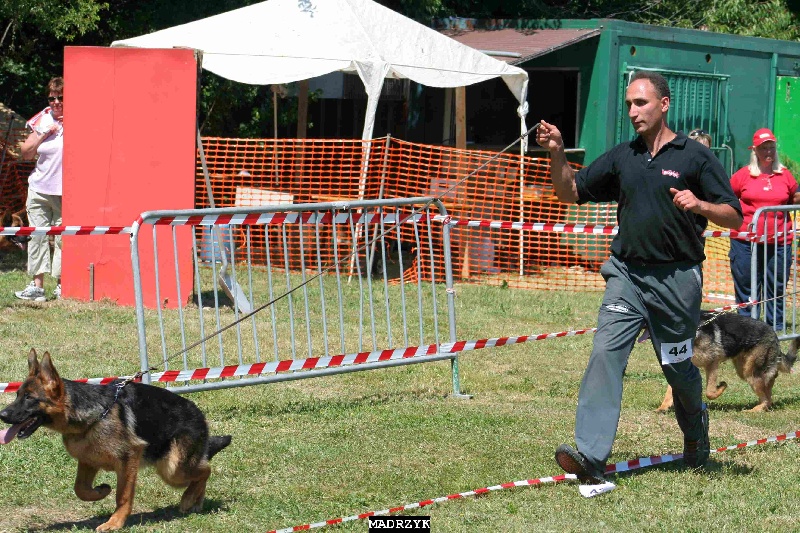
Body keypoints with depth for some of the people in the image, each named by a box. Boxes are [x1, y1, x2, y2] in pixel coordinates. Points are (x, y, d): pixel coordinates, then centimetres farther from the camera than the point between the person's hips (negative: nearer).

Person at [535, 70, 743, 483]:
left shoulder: (695, 157, -2)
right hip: (626, 274, 3)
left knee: (677, 367, 9)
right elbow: (571, 192, 16)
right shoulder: (621, 157, 11)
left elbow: (734, 216, -3)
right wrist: (557, 153, -1)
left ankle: (695, 426, 42)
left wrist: (700, 205, -23)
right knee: (605, 353, -14)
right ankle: (590, 455, -23)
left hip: (676, 278, -3)